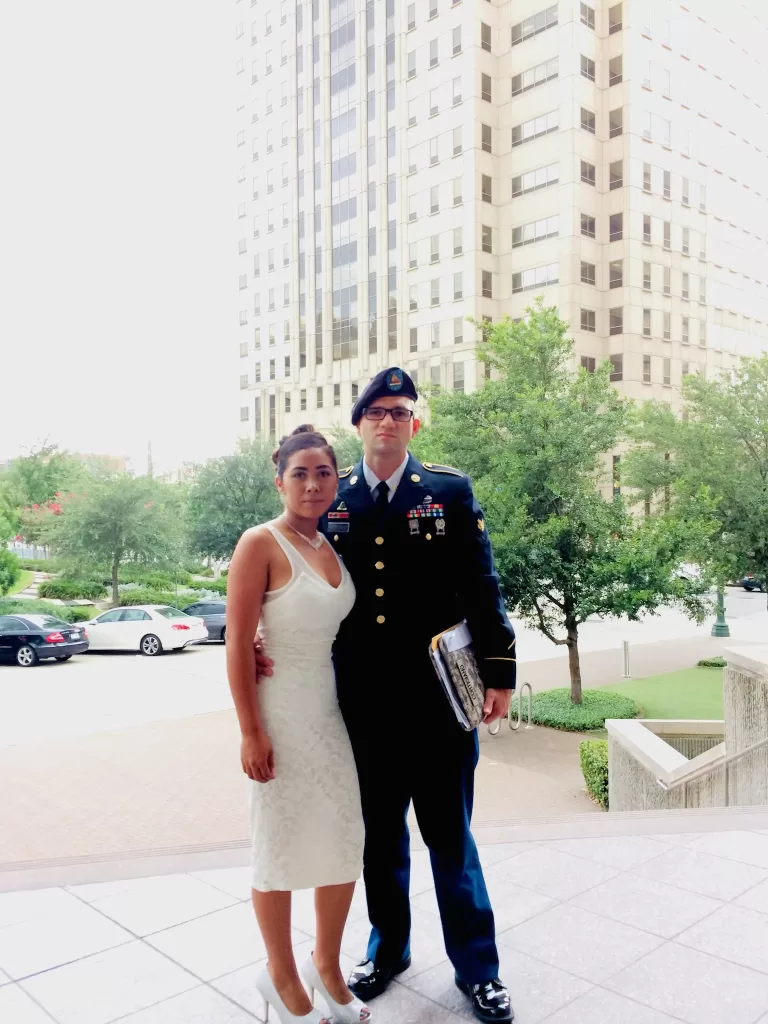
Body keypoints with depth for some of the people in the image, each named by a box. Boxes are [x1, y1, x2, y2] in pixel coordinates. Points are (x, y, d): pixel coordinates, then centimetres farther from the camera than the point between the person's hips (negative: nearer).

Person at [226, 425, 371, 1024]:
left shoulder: (333, 546, 6)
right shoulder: (262, 543, -13)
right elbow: (238, 644, -15)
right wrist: (251, 732, -16)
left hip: (333, 709, 6)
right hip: (281, 710, -6)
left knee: (345, 841, 13)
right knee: (282, 847, 9)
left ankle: (327, 967, 36)